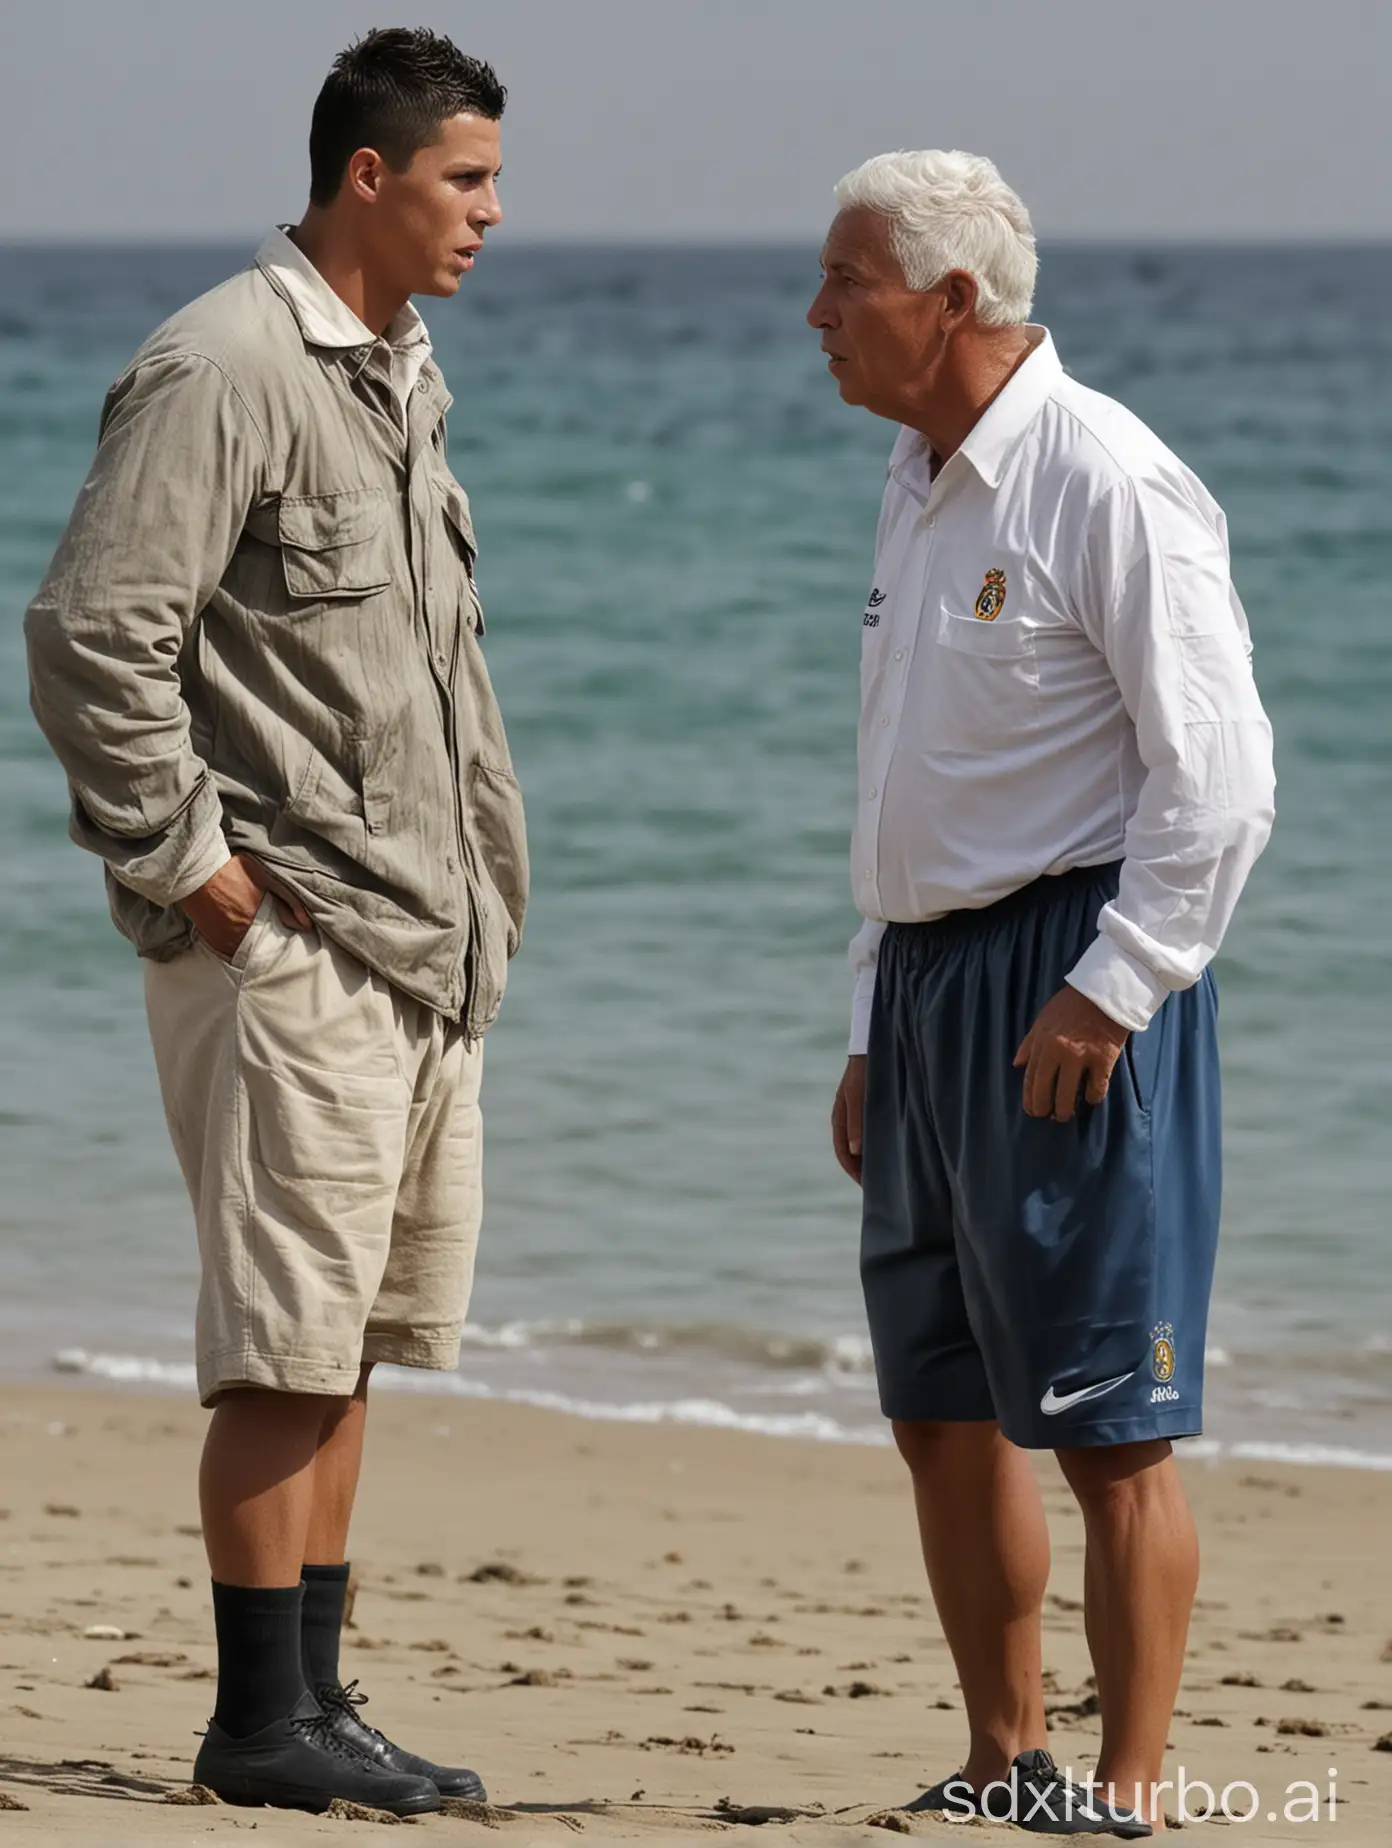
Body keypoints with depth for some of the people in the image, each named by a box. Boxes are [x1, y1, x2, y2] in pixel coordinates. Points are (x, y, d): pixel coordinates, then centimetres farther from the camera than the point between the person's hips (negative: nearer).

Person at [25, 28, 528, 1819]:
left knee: (350, 1339, 11)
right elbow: (92, 639, -19)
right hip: (288, 941, -9)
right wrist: (187, 868, -16)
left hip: (424, 944, 9)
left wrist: (484, 890, 19)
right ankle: (261, 1718, -2)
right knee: (287, 1348, -7)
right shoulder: (221, 371, -13)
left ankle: (313, 1699, 17)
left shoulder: (402, 374, 16)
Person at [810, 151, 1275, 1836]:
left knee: (1106, 1420, -6)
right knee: (941, 1407, 11)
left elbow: (1218, 776, -16)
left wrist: (1108, 990, -18)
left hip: (1073, 970, -9)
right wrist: (874, 1028, 20)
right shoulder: (920, 484, 15)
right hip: (933, 971, 9)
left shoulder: (1108, 483, -13)